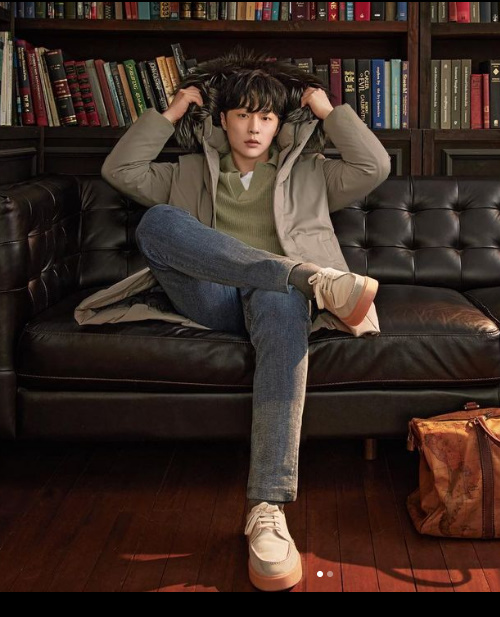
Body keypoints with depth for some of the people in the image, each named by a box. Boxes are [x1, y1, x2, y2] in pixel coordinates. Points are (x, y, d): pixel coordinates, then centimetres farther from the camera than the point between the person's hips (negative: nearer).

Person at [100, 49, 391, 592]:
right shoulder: (192, 174, 31)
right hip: (212, 297, 1)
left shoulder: (307, 172, 30)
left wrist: (330, 112, 20)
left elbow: (375, 168, 17)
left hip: (278, 292, -1)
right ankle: (315, 278, -41)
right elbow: (120, 170, 21)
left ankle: (268, 509, -51)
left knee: (282, 302, -42)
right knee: (155, 221, -29)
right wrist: (168, 115, 22)